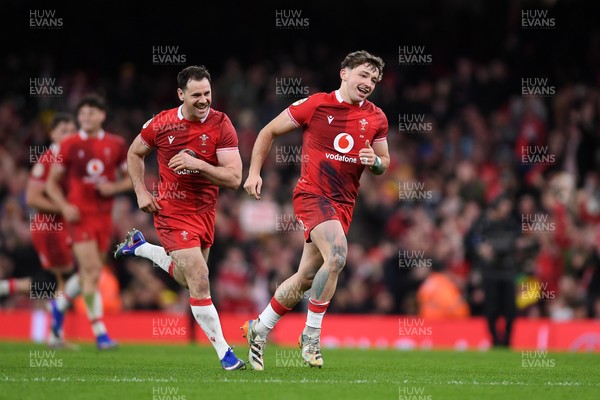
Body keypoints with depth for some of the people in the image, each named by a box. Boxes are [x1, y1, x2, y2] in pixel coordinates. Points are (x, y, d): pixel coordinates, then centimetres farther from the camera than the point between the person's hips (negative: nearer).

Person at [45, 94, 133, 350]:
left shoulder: (117, 145, 5)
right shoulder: (69, 146, -1)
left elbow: (130, 179, 13)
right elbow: (52, 182, 4)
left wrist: (114, 187, -8)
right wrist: (64, 206, -12)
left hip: (104, 216, 4)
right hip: (79, 215, -4)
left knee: (88, 273, 11)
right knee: (92, 270, -15)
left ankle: (60, 306, 40)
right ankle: (100, 333, -13)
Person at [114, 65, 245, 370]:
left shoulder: (221, 125, -10)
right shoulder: (161, 124, -10)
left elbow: (234, 178, -16)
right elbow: (134, 153, 10)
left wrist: (198, 164, -28)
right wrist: (141, 191, -2)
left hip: (205, 212, 4)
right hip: (172, 211, -4)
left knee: (188, 279, 23)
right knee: (200, 280, -15)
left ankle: (139, 245, 48)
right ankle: (224, 352, -7)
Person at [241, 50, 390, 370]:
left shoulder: (376, 118, 7)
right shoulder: (315, 104, -5)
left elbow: (384, 162, 18)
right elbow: (269, 131, 5)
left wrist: (375, 162, -6)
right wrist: (254, 172, -2)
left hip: (344, 204, 5)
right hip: (312, 195, -5)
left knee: (307, 277, 7)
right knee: (337, 256, -28)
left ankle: (259, 329, 27)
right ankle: (311, 334, -15)